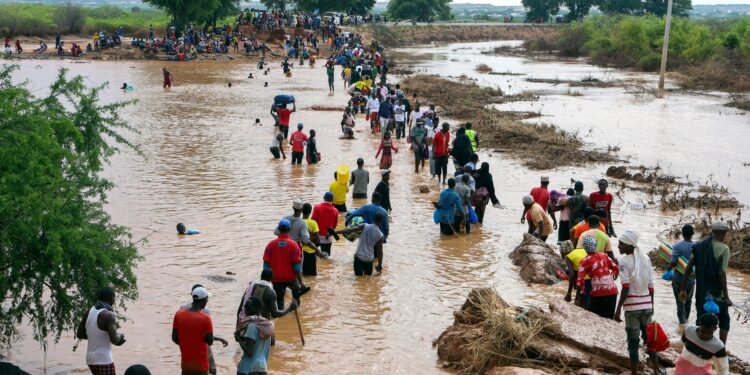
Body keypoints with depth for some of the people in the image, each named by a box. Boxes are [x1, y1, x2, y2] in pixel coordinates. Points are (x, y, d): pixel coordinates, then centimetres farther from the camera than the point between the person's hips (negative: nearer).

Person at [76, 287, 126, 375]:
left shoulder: (89, 312, 6)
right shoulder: (109, 315, -16)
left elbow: (79, 334, 13)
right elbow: (114, 340, -22)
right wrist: (120, 336, 0)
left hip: (91, 359, 8)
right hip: (104, 361, -8)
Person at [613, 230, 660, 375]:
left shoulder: (624, 261, -10)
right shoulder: (646, 259, 6)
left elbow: (626, 288, -15)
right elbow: (651, 286, 8)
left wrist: (618, 309, -12)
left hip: (632, 306, -5)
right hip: (646, 305, 5)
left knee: (633, 341, 2)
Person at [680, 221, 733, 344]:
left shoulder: (699, 246, 3)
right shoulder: (723, 249, -12)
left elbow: (688, 268, 1)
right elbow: (722, 273, -19)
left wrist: (683, 289, 6)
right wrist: (726, 296, -15)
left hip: (701, 293, 4)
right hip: (716, 293, -4)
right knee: (724, 320, 16)